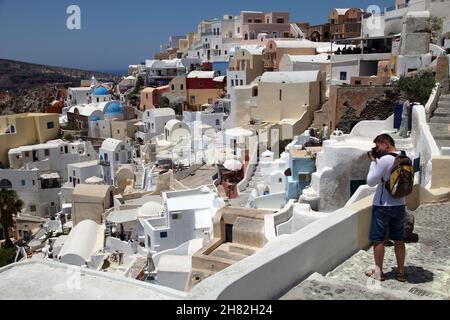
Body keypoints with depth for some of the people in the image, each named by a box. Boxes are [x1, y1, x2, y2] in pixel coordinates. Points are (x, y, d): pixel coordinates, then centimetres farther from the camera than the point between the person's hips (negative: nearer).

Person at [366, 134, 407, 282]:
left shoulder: (384, 160, -19)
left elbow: (371, 182, -15)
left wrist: (373, 162, -6)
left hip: (383, 206, -7)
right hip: (400, 205, 7)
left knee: (378, 240, 6)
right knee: (399, 240, 14)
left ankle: (378, 272, 15)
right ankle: (401, 272, 22)